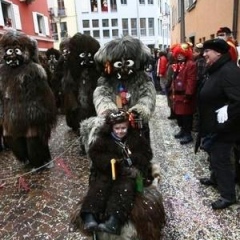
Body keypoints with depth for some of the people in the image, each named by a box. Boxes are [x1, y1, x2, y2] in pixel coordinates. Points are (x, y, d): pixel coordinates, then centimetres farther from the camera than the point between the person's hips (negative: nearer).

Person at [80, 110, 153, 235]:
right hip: (108, 171, 1)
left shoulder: (135, 138, 8)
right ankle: (90, 217, -39)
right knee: (99, 186, -26)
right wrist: (110, 160, -17)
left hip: (128, 173, -1)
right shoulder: (104, 139, 5)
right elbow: (93, 153, -3)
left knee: (125, 188, -29)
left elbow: (147, 153, 7)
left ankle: (113, 221, -46)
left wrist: (131, 159, -11)